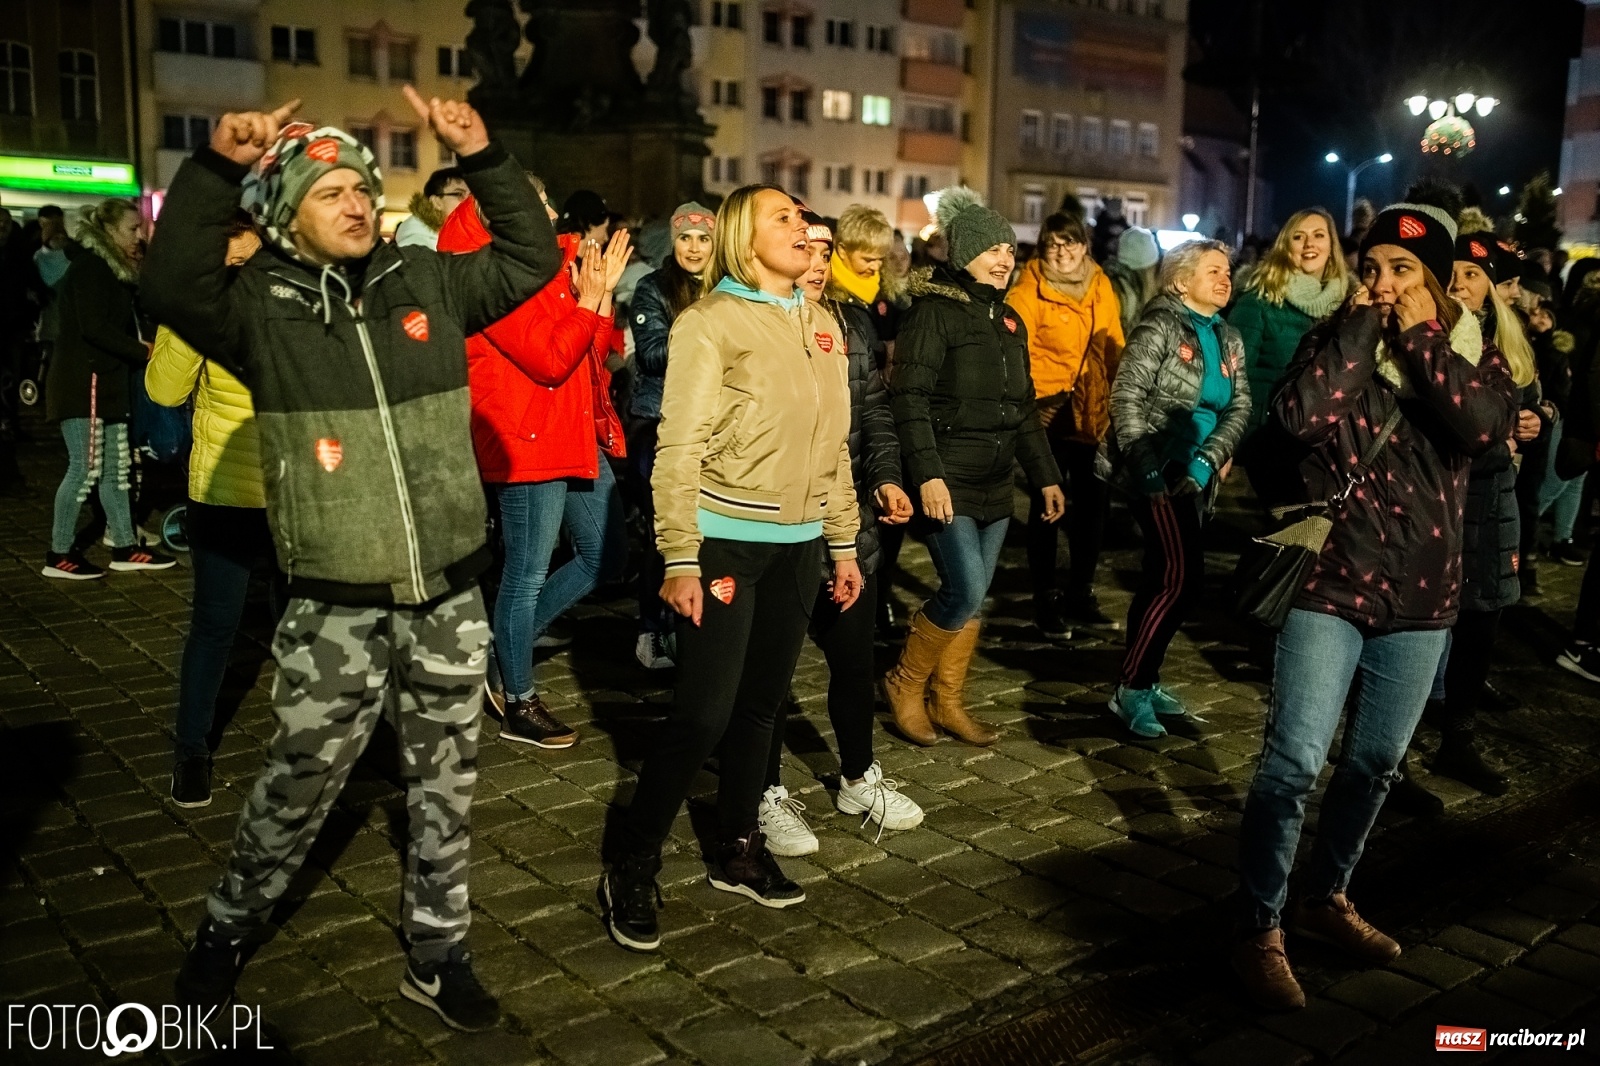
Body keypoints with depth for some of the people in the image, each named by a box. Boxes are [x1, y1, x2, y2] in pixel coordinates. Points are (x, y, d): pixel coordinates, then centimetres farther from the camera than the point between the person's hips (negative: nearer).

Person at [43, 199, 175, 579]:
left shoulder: (113, 269, 18)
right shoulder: (90, 267, -12)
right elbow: (95, 328, -21)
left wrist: (142, 346, 0)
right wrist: (144, 352, -18)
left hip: (107, 381, 10)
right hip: (83, 382, -10)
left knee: (116, 467, 10)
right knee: (85, 468, -7)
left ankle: (124, 547, 15)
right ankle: (59, 554, 2)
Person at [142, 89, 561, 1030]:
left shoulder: (429, 282, 5)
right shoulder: (261, 306, -3)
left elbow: (534, 257, 10)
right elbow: (172, 287, -21)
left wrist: (484, 159, -1)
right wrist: (216, 170, -27)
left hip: (451, 596, 3)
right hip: (338, 608, -3)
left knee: (446, 786, 14)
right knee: (299, 786, 10)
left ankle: (437, 953, 33)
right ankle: (228, 928, 38)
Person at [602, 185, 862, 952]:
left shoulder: (821, 325, 11)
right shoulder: (711, 322, -8)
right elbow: (679, 449, -12)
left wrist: (844, 544, 14)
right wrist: (680, 561, -16)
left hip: (797, 544, 6)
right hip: (726, 541, -6)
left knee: (761, 702, 13)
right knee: (704, 713, -5)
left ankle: (737, 850, 29)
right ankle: (631, 871, 10)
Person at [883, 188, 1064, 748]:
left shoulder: (1009, 321, 16)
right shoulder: (934, 310, -8)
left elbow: (1024, 408, 21)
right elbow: (909, 398, -16)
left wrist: (1046, 476, 18)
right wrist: (927, 473, -24)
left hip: (995, 485, 8)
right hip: (948, 482, -7)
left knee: (972, 598, 9)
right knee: (965, 592, -13)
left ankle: (946, 702, 22)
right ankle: (905, 683, 8)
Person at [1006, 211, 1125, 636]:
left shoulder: (1101, 287, 7)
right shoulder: (1028, 294, -10)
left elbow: (1115, 349, 13)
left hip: (1095, 412, 6)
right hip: (1051, 413, -6)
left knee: (1095, 502, 13)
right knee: (1048, 505, 3)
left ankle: (1081, 594, 29)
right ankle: (1045, 600, 16)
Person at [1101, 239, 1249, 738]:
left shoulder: (1229, 338, 12)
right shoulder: (1162, 325, -8)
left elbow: (1239, 406, 5)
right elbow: (1127, 394, -15)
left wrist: (1210, 458, -11)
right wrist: (1145, 464, -20)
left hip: (1194, 475, 7)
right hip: (1155, 471, -7)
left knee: (1163, 576, 13)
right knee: (1182, 576, -13)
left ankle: (1142, 679, 24)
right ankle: (1131, 689, -5)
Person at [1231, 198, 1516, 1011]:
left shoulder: (1470, 350, 5)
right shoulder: (1336, 340, -1)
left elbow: (1488, 426, -17)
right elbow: (1299, 414, -22)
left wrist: (1421, 338, -14)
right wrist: (1360, 323, -15)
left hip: (1419, 588, 4)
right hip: (1332, 577, -4)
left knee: (1377, 759, 15)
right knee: (1295, 757, -10)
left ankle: (1326, 898, 34)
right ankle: (1258, 930, 2)